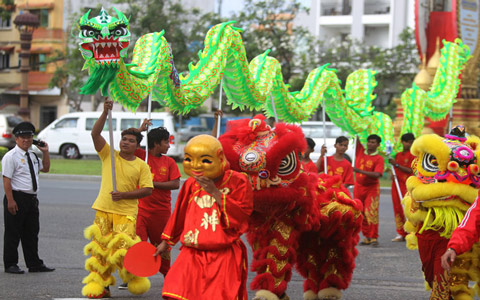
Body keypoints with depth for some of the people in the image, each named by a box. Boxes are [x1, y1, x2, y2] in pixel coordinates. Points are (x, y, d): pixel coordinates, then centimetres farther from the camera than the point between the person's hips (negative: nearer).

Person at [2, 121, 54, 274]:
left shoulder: (32, 156, 16)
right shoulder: (11, 156, -9)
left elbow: (45, 168, 29)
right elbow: (6, 180, -14)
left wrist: (45, 152, 16)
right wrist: (10, 200, -21)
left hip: (32, 198, 8)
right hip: (17, 197, -8)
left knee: (32, 233, 12)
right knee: (13, 233, 0)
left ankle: (34, 264, 19)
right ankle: (10, 264, 7)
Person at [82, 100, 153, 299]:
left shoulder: (141, 166, 4)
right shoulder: (108, 155, 7)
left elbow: (148, 190, -2)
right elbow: (95, 134, -3)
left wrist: (124, 195, -12)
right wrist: (105, 113, -15)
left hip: (126, 213, -2)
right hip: (103, 210, 2)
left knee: (123, 247, -9)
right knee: (100, 248, 0)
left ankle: (135, 280, 12)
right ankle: (100, 284, 7)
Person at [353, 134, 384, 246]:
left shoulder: (379, 159, -7)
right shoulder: (361, 152, 7)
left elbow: (377, 174, -20)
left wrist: (360, 171, -28)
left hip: (372, 188, -5)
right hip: (359, 186, 5)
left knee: (372, 213, -12)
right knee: (361, 213, 5)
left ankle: (374, 238, -10)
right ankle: (367, 237, 11)